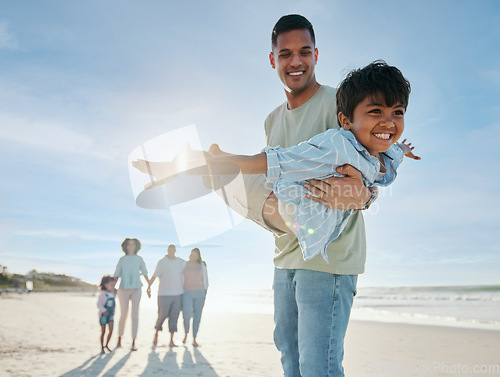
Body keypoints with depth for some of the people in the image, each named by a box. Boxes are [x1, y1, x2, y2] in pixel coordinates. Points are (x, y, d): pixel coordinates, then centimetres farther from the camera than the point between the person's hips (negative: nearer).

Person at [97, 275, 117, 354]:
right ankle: (102, 347, 17)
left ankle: (107, 345, 13)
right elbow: (98, 304, -19)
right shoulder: (103, 294, -16)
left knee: (111, 330, -4)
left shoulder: (113, 293, 4)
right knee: (103, 331, 3)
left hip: (110, 314, 5)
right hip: (103, 315, -5)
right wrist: (104, 310, -30)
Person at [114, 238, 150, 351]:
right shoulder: (122, 259, 4)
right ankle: (119, 339, 29)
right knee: (123, 315, 6)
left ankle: (133, 343, -1)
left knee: (135, 315, -6)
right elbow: (116, 275, 4)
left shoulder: (139, 259, 5)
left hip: (136, 290, 0)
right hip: (124, 290, 0)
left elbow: (145, 274, 11)